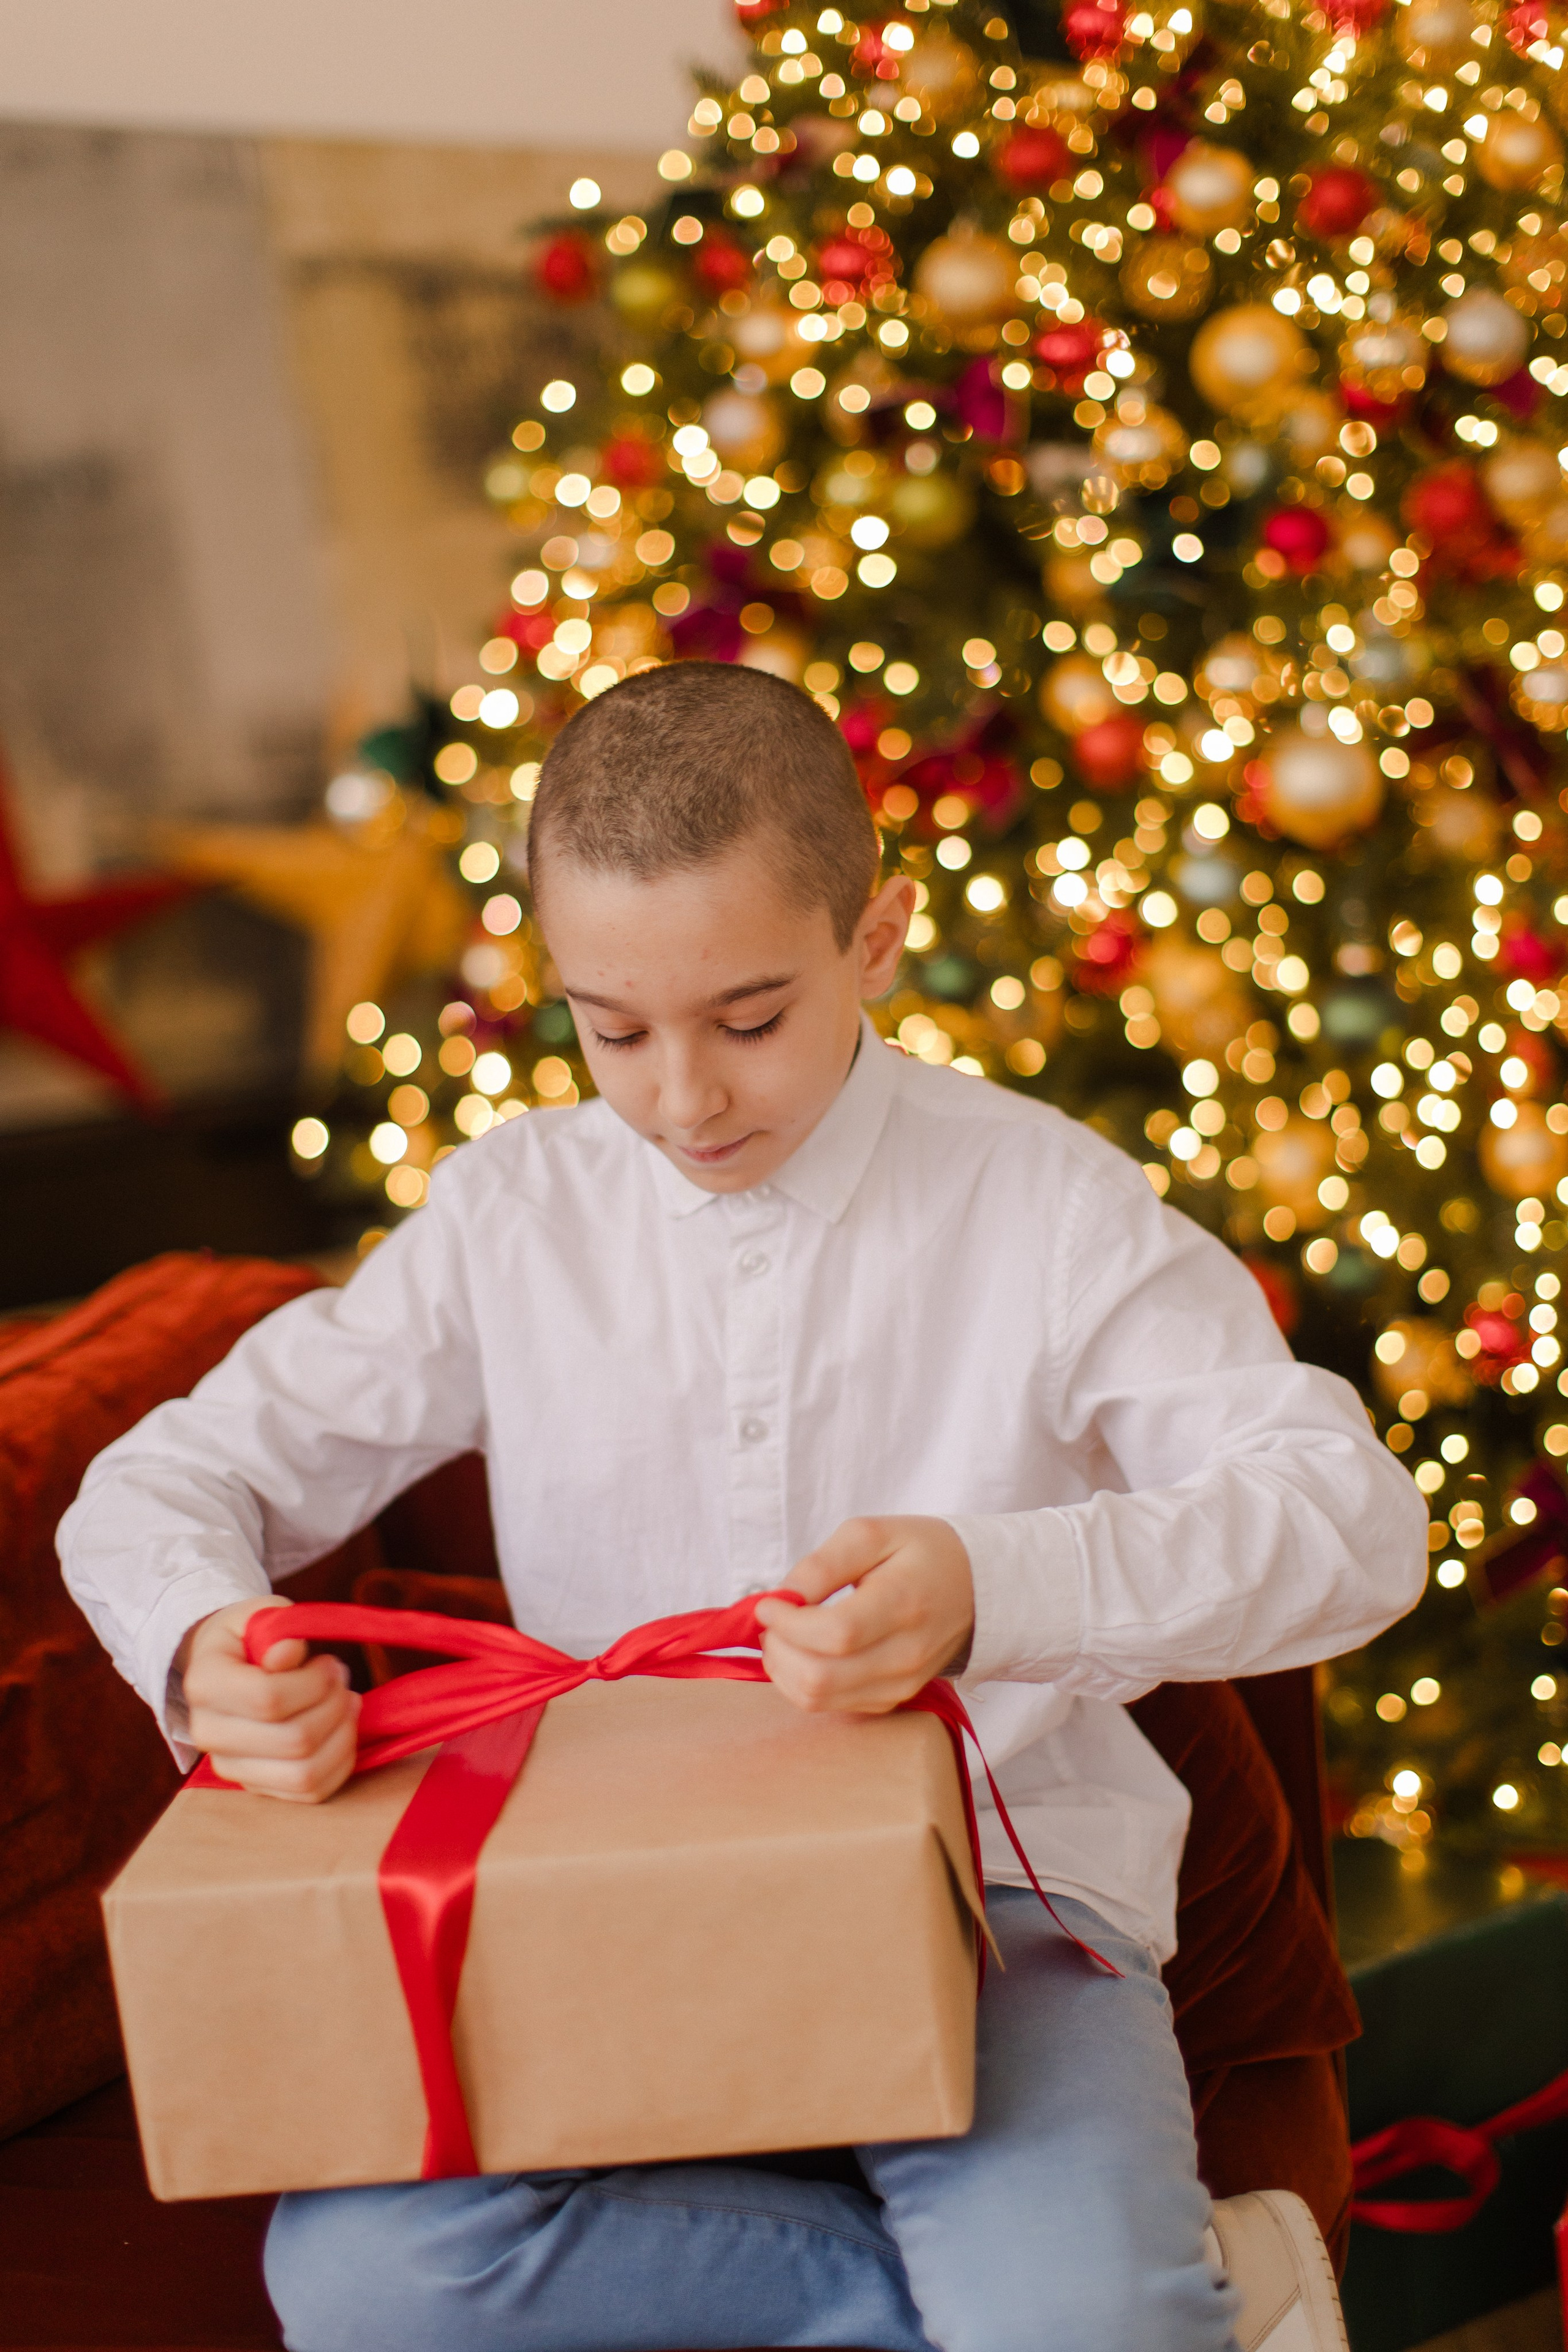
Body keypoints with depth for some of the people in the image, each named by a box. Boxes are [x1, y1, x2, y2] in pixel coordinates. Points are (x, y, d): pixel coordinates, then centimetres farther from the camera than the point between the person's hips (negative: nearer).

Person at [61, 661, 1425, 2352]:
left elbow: (1352, 1516, -16)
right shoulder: (510, 1216, 2)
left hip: (989, 1886, -3)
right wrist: (204, 1643, -20)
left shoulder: (1044, 1200, -6)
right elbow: (165, 1480, 6)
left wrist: (992, 1591, -34)